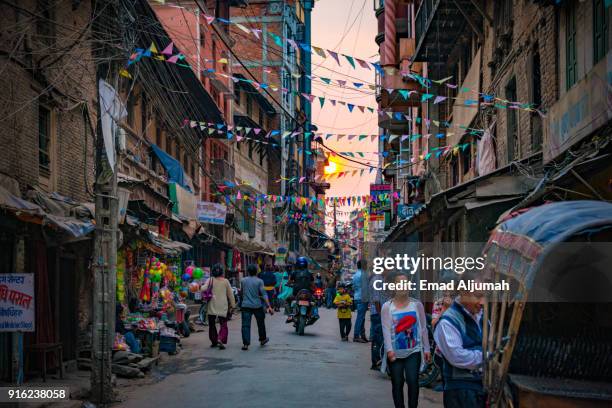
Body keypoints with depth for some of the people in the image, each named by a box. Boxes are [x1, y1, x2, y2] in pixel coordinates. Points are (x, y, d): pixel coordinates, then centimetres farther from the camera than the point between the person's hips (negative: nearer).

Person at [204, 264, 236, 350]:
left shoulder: (210, 280, -3)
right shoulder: (225, 281, 1)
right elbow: (230, 294, 5)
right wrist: (232, 305, 13)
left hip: (211, 306, 0)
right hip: (223, 307, 0)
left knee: (212, 324, 15)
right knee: (223, 325, 3)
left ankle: (214, 341, 21)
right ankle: (220, 339, -18)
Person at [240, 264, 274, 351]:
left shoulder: (243, 281, 3)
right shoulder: (259, 281, -5)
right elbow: (264, 294, -12)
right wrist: (268, 306, -13)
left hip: (246, 305, 1)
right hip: (257, 306, -1)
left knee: (246, 325, -3)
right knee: (261, 323, 19)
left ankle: (245, 343, -11)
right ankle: (262, 339, 34)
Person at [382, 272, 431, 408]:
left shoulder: (417, 304, 2)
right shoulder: (387, 307, -3)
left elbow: (423, 328, 6)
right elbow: (386, 329, -10)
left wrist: (426, 349, 6)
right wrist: (389, 349, -20)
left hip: (413, 351, 0)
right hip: (396, 353, 0)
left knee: (412, 381, -10)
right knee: (397, 384, 7)